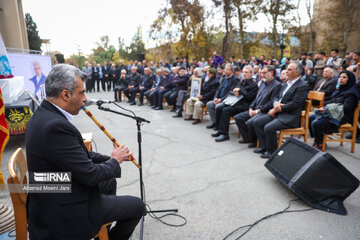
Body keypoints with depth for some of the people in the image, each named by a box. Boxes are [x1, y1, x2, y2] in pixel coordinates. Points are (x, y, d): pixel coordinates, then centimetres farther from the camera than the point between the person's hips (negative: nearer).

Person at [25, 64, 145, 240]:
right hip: (64, 212, -10)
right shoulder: (56, 126, -31)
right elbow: (90, 175, -27)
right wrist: (115, 160, -9)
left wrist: (109, 157, 2)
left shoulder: (44, 114, 2)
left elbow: (79, 154, 9)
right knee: (137, 206, -1)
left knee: (110, 182, 29)